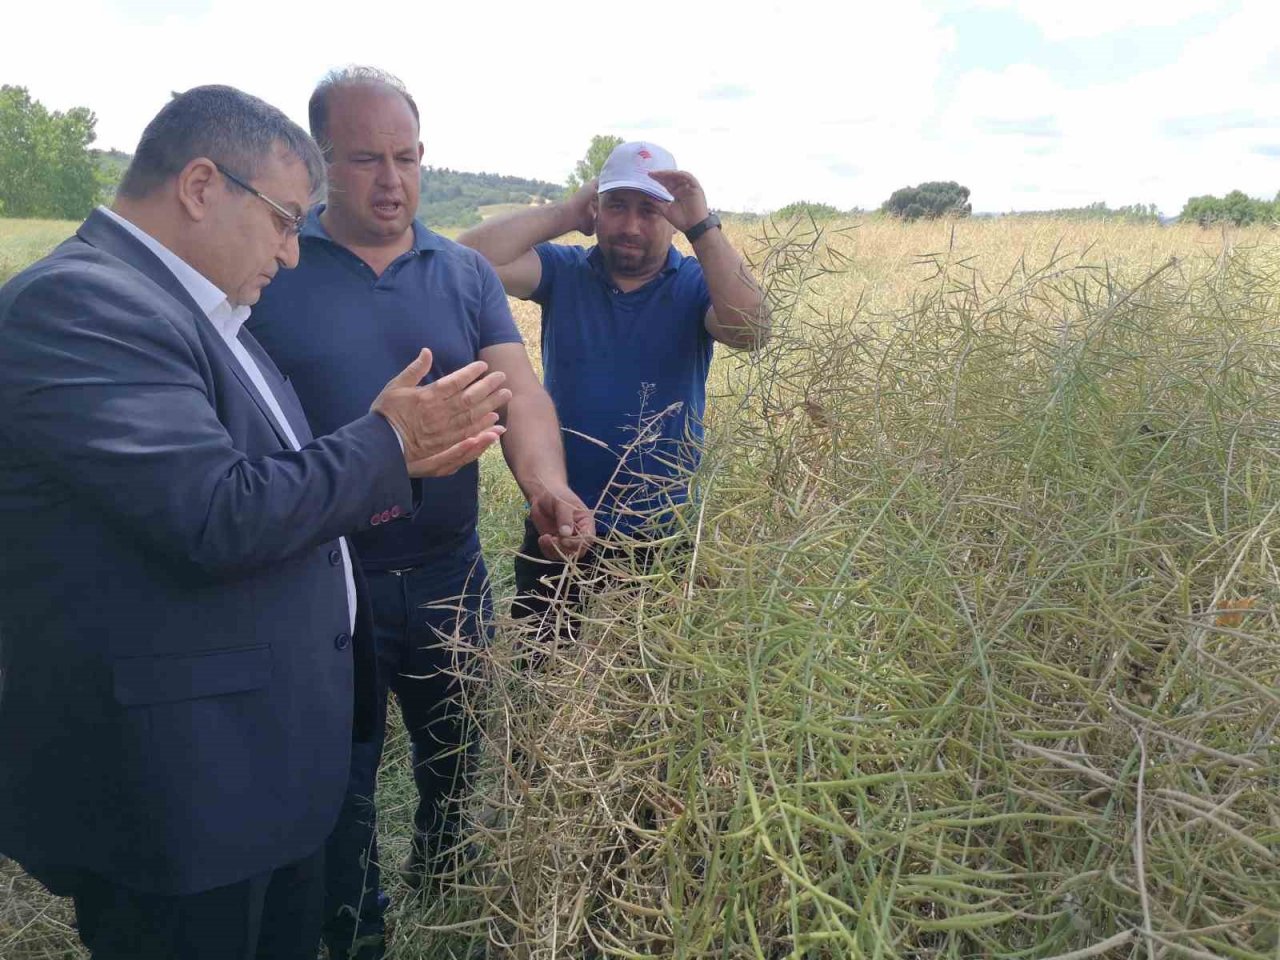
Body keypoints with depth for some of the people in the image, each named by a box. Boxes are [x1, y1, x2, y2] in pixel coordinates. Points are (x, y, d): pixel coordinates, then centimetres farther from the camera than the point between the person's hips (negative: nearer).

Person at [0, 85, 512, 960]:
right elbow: (221, 519, -27)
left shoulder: (199, 310, 11)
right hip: (176, 792, -9)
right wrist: (382, 443, -15)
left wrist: (401, 458, 3)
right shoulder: (78, 302, -19)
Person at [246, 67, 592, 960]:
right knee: (340, 779, 15)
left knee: (458, 756, 23)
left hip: (448, 574, 3)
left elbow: (519, 390, -12)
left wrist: (548, 485, -31)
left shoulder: (466, 273, 0)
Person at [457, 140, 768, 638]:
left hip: (662, 536, -1)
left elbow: (751, 330, -24)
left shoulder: (696, 284, -3)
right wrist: (565, 213, -12)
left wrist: (702, 226, -25)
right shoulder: (563, 271, 0)